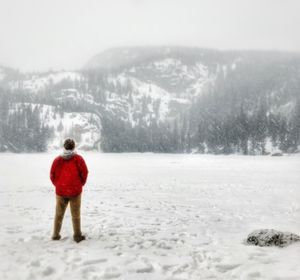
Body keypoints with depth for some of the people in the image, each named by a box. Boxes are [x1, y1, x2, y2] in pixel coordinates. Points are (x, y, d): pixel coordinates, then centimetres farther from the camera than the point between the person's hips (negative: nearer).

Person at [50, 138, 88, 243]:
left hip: (60, 191, 2)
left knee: (59, 214, 16)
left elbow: (52, 175, 2)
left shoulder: (57, 159, -3)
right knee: (75, 215, 7)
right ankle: (77, 236, 12)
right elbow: (84, 173, -7)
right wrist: (80, 184, 9)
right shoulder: (78, 159, -9)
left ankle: (56, 235, 24)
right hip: (75, 191, -2)